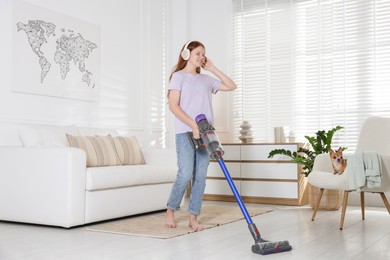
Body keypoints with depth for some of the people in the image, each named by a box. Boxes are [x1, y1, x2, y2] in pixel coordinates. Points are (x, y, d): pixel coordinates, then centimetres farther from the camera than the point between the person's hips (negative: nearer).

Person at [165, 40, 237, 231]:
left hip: (205, 133, 5)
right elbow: (173, 106, -8)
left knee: (201, 176, 1)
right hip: (185, 132, -5)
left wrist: (213, 69, 14)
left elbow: (232, 86, 18)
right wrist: (193, 124, -18)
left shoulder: (206, 79, 19)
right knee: (186, 174, -13)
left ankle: (193, 218, 8)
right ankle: (170, 210, 8)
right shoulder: (179, 76, 3)